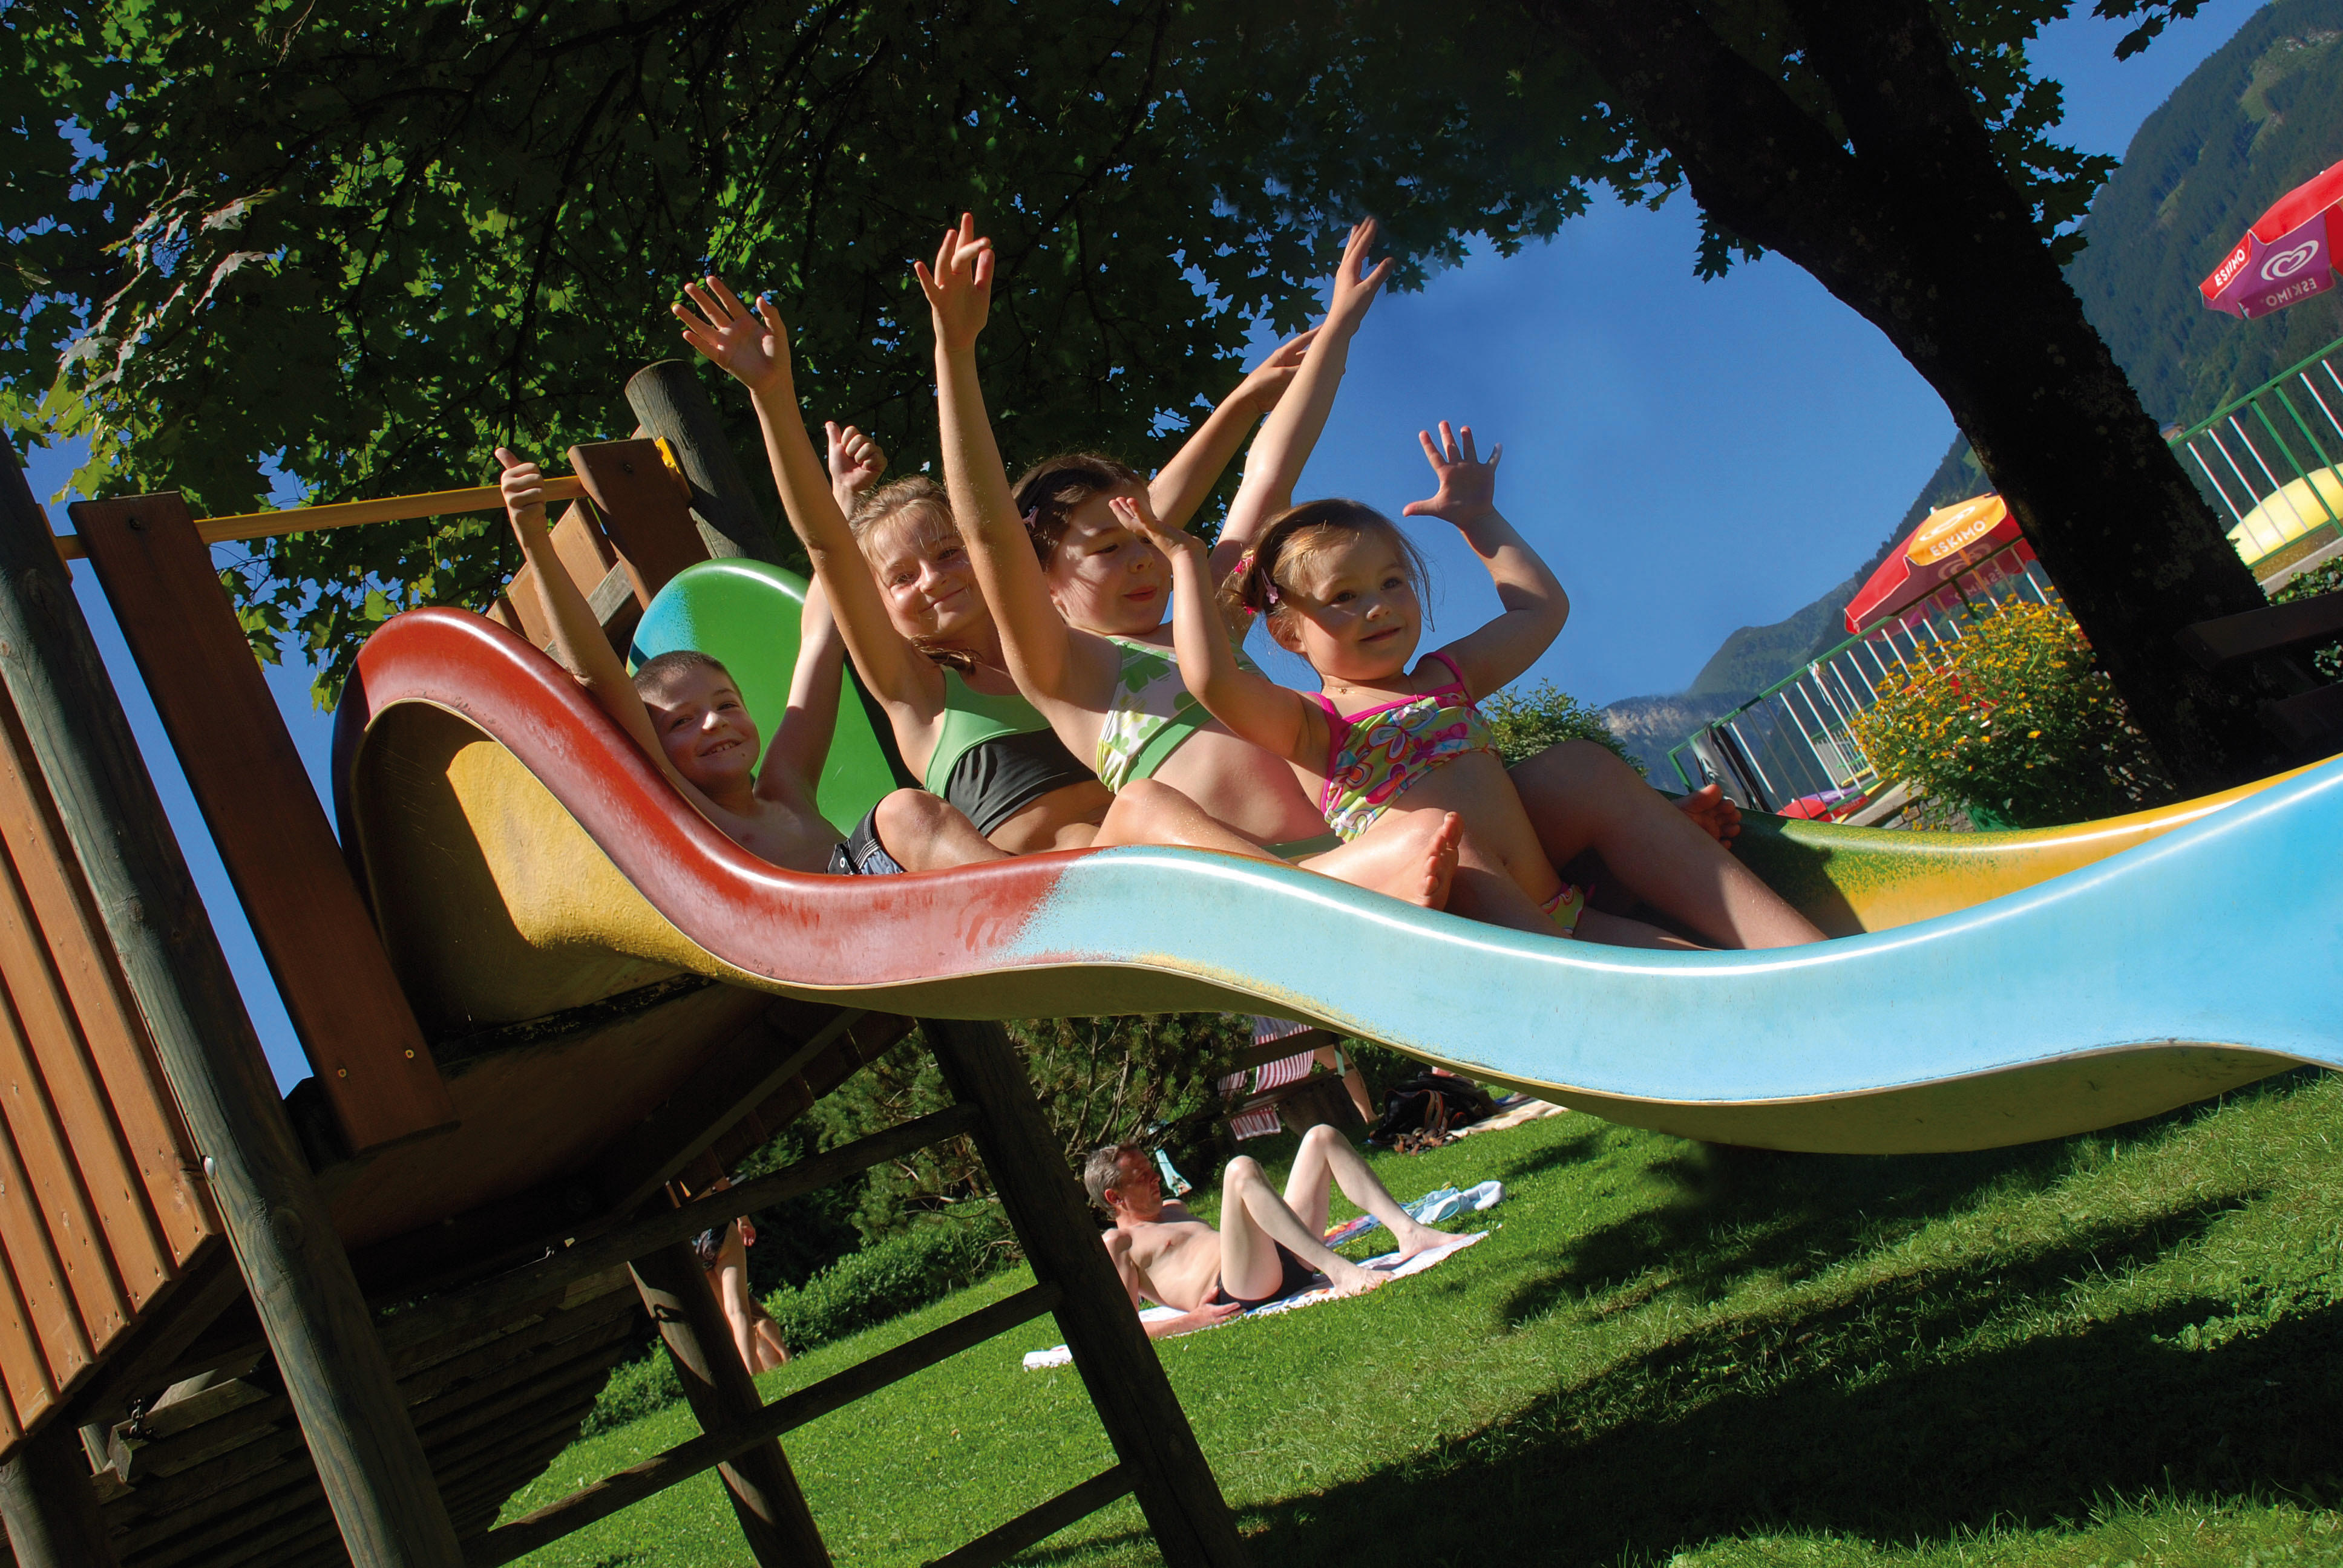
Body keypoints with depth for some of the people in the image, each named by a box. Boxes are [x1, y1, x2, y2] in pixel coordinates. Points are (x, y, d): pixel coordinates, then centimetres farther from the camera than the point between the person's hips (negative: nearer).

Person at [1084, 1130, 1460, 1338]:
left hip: (1290, 1264, 9)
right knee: (1241, 1169, -33)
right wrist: (1193, 1320, -18)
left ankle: (1409, 1232, -12)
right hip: (1239, 1291, -9)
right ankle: (1340, 1271, -43)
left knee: (1323, 1137, 6)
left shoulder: (1172, 1208, 33)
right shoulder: (1115, 1246, 5)